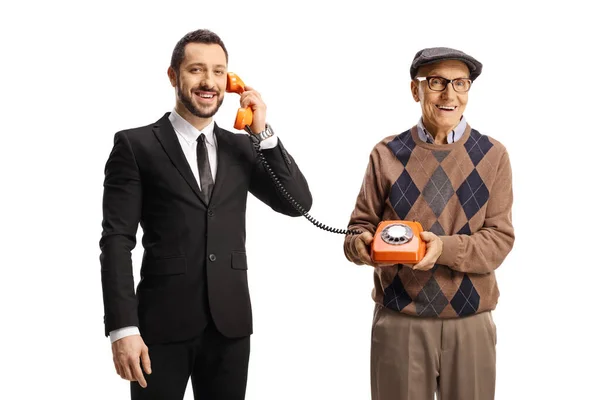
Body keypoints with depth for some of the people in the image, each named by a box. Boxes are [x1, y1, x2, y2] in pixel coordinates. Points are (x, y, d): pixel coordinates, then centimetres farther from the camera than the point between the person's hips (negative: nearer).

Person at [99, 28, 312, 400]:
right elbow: (117, 240, -6)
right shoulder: (136, 145, -1)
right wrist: (123, 328, -14)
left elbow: (299, 202, 4)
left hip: (230, 322, 4)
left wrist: (263, 133, -5)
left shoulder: (242, 146, 11)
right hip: (162, 324, -3)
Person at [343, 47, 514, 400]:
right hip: (398, 322, 0)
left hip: (470, 324, 0)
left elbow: (500, 239, -4)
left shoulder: (492, 155, 1)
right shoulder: (387, 154, 2)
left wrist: (444, 247, -21)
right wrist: (362, 243, -19)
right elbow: (360, 225, 4)